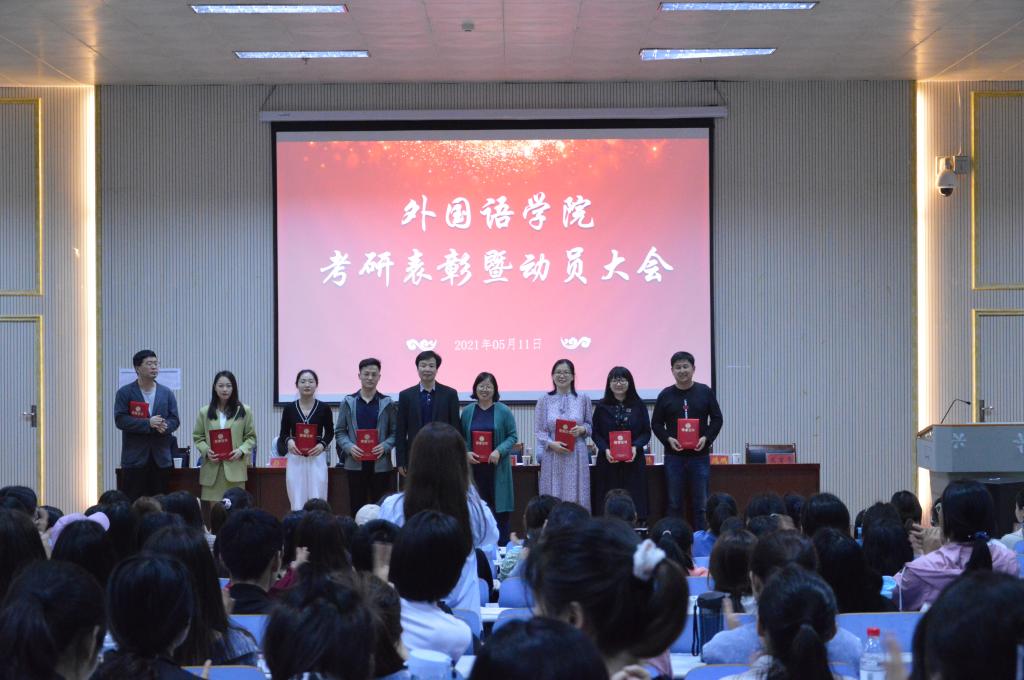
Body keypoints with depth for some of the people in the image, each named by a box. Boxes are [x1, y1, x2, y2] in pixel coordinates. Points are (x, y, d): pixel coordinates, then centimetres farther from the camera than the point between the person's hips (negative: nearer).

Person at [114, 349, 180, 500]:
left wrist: (165, 426, -15)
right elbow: (120, 420, -9)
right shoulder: (125, 393, 1)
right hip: (135, 458, -3)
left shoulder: (167, 393, 12)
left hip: (161, 458, 3)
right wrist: (148, 423, -18)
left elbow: (175, 420, 8)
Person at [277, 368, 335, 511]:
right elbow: (283, 433, 9)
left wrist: (322, 444, -10)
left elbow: (330, 432, 9)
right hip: (295, 459, 1)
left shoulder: (324, 408, 1)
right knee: (297, 504, -1)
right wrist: (288, 441, -13)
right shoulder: (289, 408, 3)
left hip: (317, 459, -1)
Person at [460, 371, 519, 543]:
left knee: (500, 509, -1)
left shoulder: (503, 411, 0)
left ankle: (502, 547, 6)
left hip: (497, 467, -2)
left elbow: (513, 436, 0)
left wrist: (499, 451, -15)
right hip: (474, 466, 2)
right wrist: (466, 453, -9)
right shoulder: (468, 411, 7)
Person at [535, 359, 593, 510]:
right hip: (552, 458, 0)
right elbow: (540, 431, 4)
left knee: (576, 500, -2)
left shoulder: (583, 399, 8)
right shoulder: (544, 401, 7)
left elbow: (590, 426, 13)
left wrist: (582, 429, -9)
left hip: (576, 457, 0)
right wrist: (551, 444, -14)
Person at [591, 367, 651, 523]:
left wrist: (636, 447, -13)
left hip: (633, 461, 0)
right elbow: (596, 433, 4)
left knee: (635, 501, -4)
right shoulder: (602, 407, 6)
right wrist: (605, 449, -13)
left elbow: (646, 432, 5)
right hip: (608, 461, 0)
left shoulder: (638, 405, 6)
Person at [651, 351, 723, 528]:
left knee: (701, 504, 2)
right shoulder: (666, 395, 4)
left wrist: (706, 438, -10)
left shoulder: (705, 392, 3)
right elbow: (656, 423, 7)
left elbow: (717, 419, 6)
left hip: (700, 455, 0)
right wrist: (668, 439, -11)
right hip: (674, 456, 0)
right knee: (674, 504, 4)